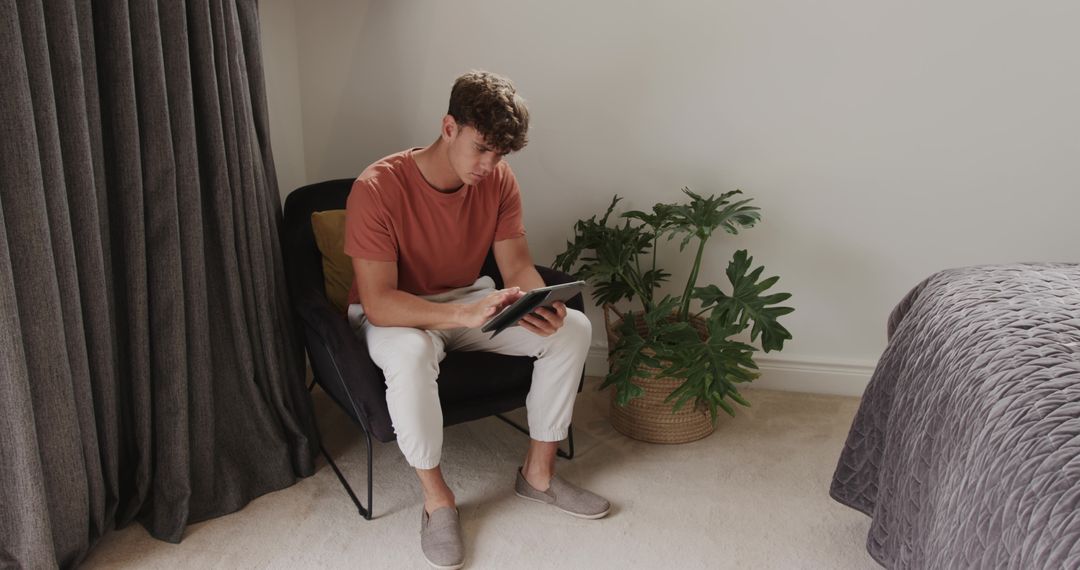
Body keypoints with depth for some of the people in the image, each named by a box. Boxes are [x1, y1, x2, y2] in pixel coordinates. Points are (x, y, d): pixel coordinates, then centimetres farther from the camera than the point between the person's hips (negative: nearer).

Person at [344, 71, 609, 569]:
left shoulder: (498, 179, -11)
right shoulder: (377, 189, -28)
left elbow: (517, 263, -6)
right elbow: (378, 302, -31)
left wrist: (539, 304, -30)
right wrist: (466, 314, -45)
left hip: (467, 300, 5)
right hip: (395, 315, -5)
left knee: (573, 328, -13)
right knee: (410, 355, -41)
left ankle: (538, 472, 2)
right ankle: (437, 498, -17)